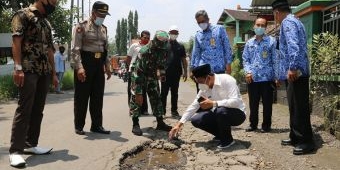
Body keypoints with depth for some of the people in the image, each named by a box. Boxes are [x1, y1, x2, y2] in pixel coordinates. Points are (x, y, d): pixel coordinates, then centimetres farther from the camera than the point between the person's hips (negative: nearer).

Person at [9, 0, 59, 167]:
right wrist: (18, 67, -21)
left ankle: (30, 144, 17)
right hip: (28, 70, -8)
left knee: (38, 110, 8)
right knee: (24, 109, -10)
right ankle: (15, 150, -7)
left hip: (45, 72, 8)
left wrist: (53, 73, 18)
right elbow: (16, 41, -12)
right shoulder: (23, 14, -2)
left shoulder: (46, 22, 21)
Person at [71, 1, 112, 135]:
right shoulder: (82, 26, -6)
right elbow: (76, 49, -13)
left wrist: (107, 66, 13)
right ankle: (79, 126, 12)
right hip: (85, 63, -6)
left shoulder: (104, 29, 15)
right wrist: (79, 67, -22)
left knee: (98, 96, 9)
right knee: (82, 96, 1)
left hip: (99, 65, 7)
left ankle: (96, 125, 18)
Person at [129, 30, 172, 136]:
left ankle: (160, 123, 10)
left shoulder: (163, 50, -14)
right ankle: (135, 125, -7)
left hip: (152, 75, 6)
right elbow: (138, 73, -35)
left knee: (156, 98, 3)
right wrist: (138, 93, -37)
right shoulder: (144, 52, -34)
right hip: (139, 75, -5)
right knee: (136, 99, -12)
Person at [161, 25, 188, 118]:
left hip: (176, 73, 2)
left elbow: (183, 60, 10)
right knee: (163, 93, 2)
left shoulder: (180, 46, 12)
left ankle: (174, 111, 15)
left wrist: (185, 72, 1)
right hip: (165, 73, -2)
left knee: (175, 93, 8)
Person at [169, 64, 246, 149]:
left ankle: (227, 139, -11)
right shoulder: (205, 88, -4)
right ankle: (221, 134, 10)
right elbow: (194, 106, 0)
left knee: (221, 110, -38)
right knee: (195, 120, -10)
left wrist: (213, 103, -38)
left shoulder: (226, 80, -22)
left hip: (237, 113, -6)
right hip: (220, 114, 6)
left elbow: (235, 101, -32)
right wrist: (179, 124, -5)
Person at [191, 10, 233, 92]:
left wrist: (228, 63, -6)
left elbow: (227, 47, 0)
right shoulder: (198, 35, 12)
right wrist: (192, 68, 11)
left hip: (219, 68, -2)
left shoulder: (220, 29, 2)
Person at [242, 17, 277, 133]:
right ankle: (253, 124, 23)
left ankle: (266, 125, 17)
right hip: (252, 78, 3)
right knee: (253, 103, 10)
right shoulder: (249, 43, 12)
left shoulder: (271, 41, 1)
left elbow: (275, 60, -1)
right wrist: (248, 72, -4)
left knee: (267, 103, 5)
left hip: (267, 78, -3)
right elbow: (245, 59, 12)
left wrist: (276, 76, -6)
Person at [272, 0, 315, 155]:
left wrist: (292, 68, -30)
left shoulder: (287, 22, -10)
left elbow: (293, 45, -25)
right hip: (298, 72, 11)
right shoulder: (294, 21, 23)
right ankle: (295, 137, 23)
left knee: (299, 108, -7)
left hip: (295, 73, -11)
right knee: (294, 107, 15)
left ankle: (306, 142, -1)